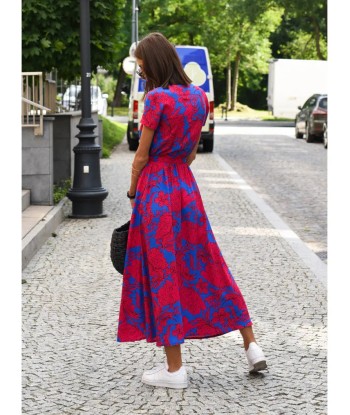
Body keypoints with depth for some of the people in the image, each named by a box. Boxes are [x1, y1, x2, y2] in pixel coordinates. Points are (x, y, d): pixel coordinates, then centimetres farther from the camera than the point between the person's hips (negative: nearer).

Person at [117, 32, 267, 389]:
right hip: (186, 185, 7)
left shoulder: (157, 98, -15)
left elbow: (142, 156, -10)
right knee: (206, 264, 15)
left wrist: (132, 192, 4)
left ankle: (174, 368, 7)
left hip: (155, 186, -7)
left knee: (162, 273, 1)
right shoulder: (199, 96, 7)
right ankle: (251, 346, 18)